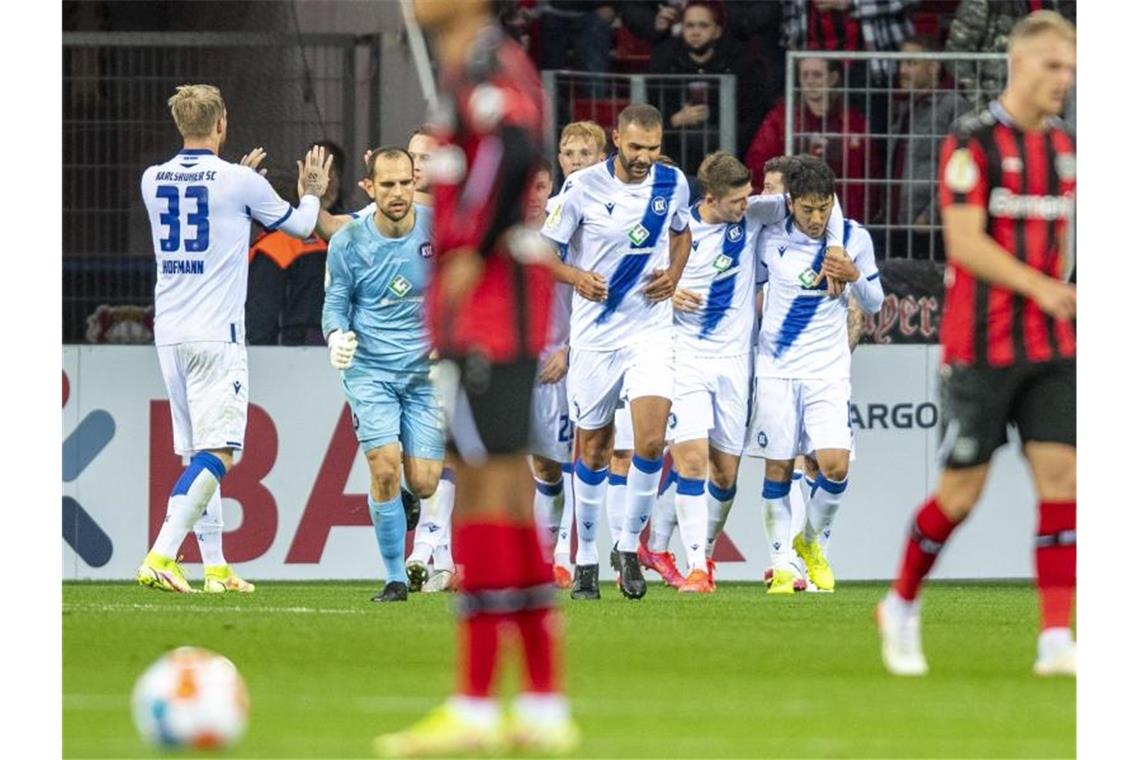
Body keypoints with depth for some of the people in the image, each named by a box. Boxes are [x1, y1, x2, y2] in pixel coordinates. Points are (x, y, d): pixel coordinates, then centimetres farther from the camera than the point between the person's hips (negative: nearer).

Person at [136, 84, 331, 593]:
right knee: (217, 454, -9)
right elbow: (298, 226, 9)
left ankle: (215, 567, 12)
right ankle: (160, 557, -23)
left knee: (195, 454, 12)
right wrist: (312, 193, 30)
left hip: (169, 335, 6)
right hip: (216, 336, -6)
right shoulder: (239, 182, -8)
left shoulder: (153, 181, 6)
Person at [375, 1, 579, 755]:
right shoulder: (472, 65, 18)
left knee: (486, 488, -9)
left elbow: (513, 150, -29)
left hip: (489, 300, -10)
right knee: (506, 494, 11)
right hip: (493, 315, 10)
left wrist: (472, 252, -20)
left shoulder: (483, 63, -12)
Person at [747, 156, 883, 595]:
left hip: (829, 372, 0)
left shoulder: (854, 238, -1)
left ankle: (810, 542, 14)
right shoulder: (770, 239, -3)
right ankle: (781, 565, 11)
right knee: (778, 469, 0)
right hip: (776, 369, 0)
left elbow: (874, 304, 9)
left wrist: (854, 277, -12)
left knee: (834, 465, -12)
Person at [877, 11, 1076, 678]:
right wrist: (1041, 287, -29)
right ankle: (902, 607, 23)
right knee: (963, 490, 0)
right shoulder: (973, 145, -10)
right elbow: (965, 241, -19)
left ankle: (1057, 640, -9)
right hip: (981, 344, -5)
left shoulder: (1066, 149, 11)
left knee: (1061, 476, -7)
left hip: (1052, 347, 5)